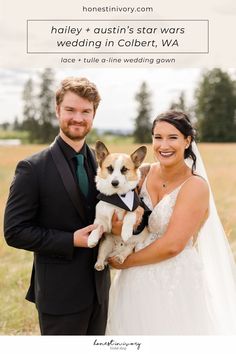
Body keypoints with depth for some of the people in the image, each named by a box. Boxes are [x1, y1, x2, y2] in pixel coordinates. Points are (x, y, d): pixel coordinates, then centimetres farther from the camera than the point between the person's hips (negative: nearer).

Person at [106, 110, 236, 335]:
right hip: (135, 281, 5)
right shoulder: (144, 173, -1)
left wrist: (126, 262, -11)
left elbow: (172, 245, -21)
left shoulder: (195, 186, -16)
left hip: (176, 280, -5)